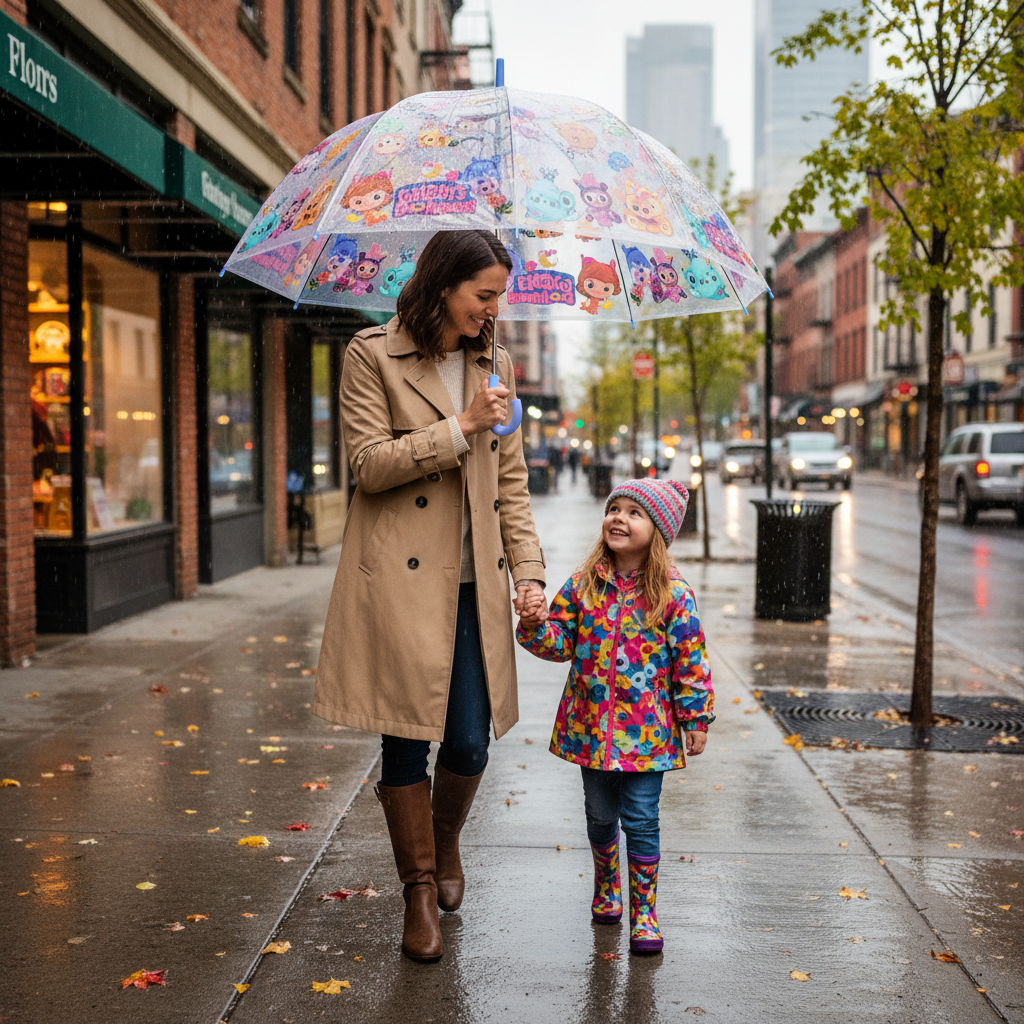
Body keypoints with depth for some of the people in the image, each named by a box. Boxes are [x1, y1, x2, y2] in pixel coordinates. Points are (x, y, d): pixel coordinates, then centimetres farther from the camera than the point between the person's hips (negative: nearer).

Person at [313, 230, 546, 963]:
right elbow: (370, 462, -10)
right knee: (407, 739, 1)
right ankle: (419, 889, 19)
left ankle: (446, 840, 35)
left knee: (470, 743, 4)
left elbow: (511, 481, 12)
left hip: (473, 583, 4)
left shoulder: (494, 365, 13)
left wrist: (528, 572, 3)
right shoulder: (372, 355, -2)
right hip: (401, 581, -4)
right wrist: (460, 428, -13)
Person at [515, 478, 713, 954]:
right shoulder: (583, 585, 0)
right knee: (600, 816, 17)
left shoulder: (673, 594, -10)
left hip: (646, 731, -3)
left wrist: (695, 720, -4)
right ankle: (607, 890, 41)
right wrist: (536, 625, -18)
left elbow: (691, 661, -6)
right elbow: (562, 643, 2)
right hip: (592, 726, 3)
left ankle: (644, 914, 15)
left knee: (641, 822, 0)